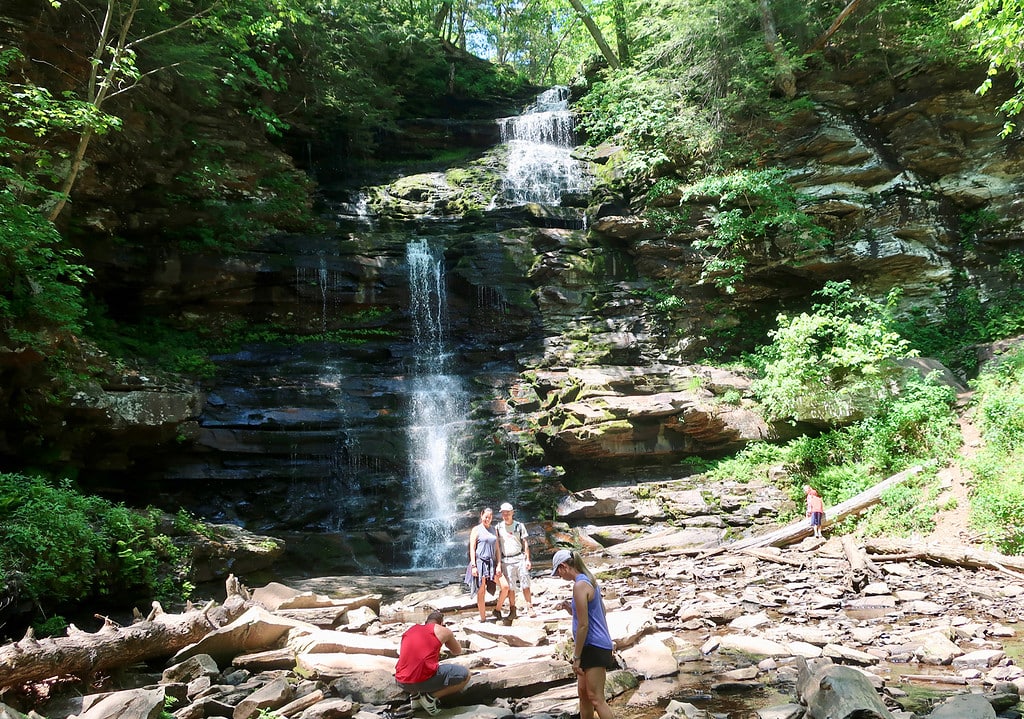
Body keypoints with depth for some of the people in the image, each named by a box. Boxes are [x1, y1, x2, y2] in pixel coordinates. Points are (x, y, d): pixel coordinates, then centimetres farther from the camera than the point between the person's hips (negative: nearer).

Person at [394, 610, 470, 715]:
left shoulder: (410, 630, 22)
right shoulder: (442, 631, 9)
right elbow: (457, 652, 27)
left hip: (402, 682, 6)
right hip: (423, 681, -6)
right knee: (465, 674, 9)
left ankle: (414, 695, 15)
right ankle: (430, 697, -1)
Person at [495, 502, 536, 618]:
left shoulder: (519, 525, 5)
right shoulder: (498, 527, 5)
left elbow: (525, 543, 6)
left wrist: (528, 559, 0)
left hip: (520, 558, 0)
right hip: (506, 560, 0)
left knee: (525, 585, -2)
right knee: (510, 587, 1)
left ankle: (530, 608, 5)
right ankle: (512, 610, 10)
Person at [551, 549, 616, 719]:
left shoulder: (580, 585, -17)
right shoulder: (590, 582, 12)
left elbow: (583, 625, -19)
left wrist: (577, 657, -15)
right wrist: (572, 610, 10)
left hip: (594, 647, -10)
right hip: (593, 647, 10)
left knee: (596, 698, -8)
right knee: (583, 693, 18)